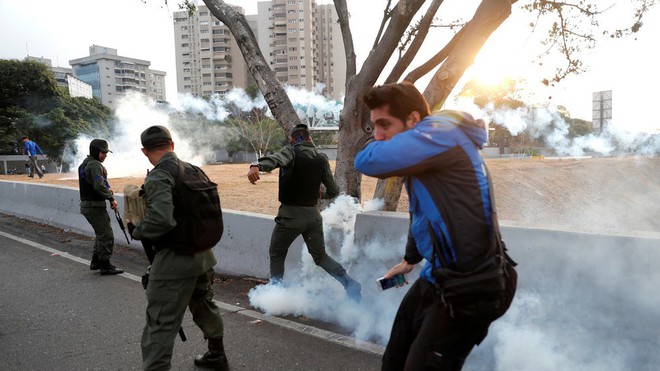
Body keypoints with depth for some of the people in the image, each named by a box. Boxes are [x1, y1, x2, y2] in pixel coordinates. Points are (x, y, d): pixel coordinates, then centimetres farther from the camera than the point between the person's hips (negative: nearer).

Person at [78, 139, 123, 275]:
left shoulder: (85, 164, 16)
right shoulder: (95, 165, -17)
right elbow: (99, 186, -26)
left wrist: (107, 189, 9)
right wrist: (111, 199, -16)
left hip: (86, 204, 10)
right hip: (95, 206, -10)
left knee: (101, 233, 20)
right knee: (106, 235, -5)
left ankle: (95, 262, 27)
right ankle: (105, 266, 1)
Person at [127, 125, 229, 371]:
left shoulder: (158, 177, -17)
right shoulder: (193, 170, 5)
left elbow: (161, 219, -30)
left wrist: (136, 231, -12)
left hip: (174, 261, -8)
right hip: (203, 255, 8)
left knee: (160, 325, 1)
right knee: (204, 307, 26)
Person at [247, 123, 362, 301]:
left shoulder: (291, 151, -5)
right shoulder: (322, 159, 7)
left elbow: (276, 159, -29)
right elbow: (333, 191, 7)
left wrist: (256, 166, -47)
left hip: (291, 214, -4)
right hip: (313, 214, 4)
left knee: (276, 254, 17)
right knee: (320, 256, 19)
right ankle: (349, 283, 6)